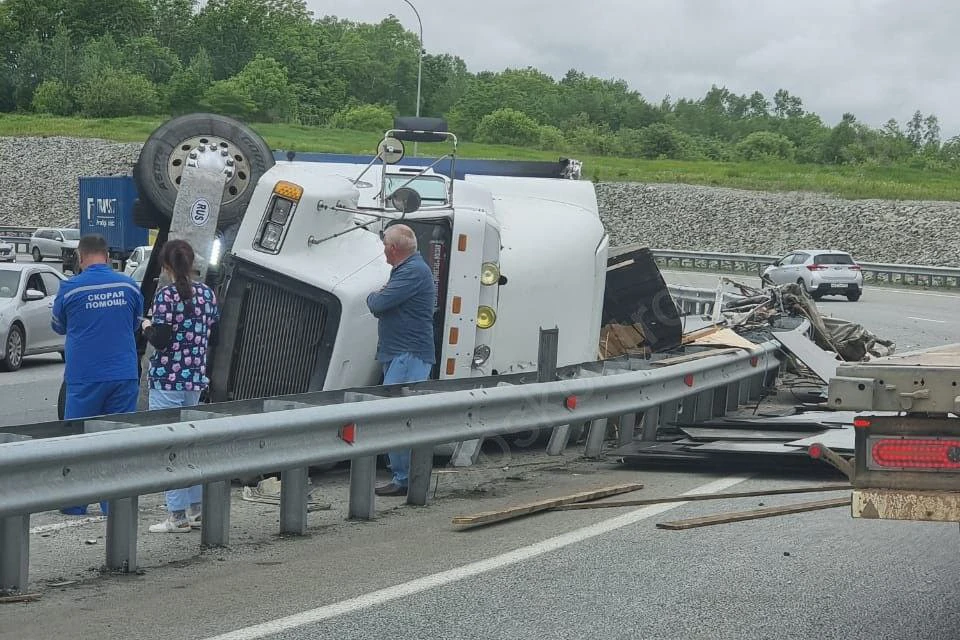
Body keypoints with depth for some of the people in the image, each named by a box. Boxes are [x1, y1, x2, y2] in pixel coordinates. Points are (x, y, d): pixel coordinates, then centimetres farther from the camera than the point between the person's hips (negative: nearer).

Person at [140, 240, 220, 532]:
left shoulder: (167, 295, -13)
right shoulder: (206, 293, 7)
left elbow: (160, 340, -16)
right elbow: (213, 330, 11)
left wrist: (148, 328, 4)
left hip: (167, 379, -7)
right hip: (196, 377, 7)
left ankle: (177, 515, -3)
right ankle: (197, 510, 19)